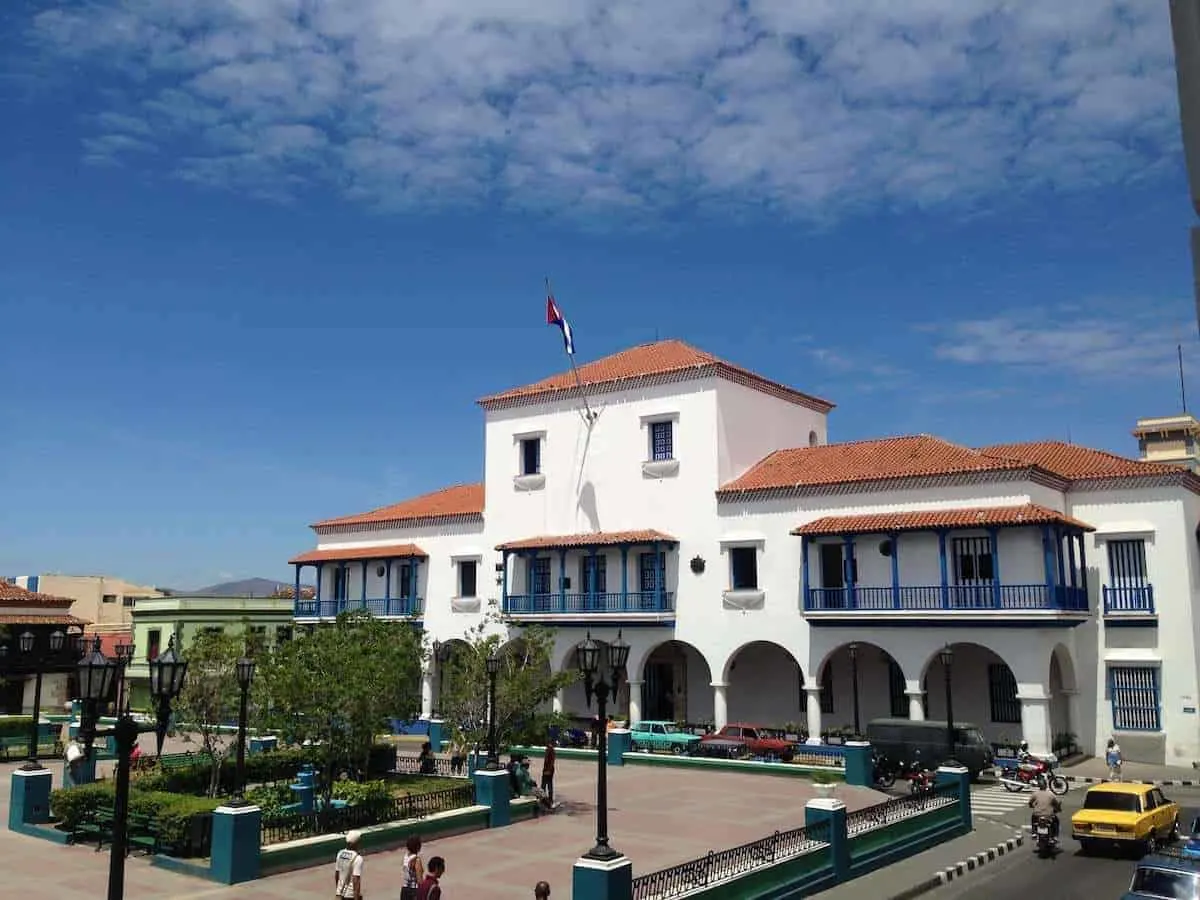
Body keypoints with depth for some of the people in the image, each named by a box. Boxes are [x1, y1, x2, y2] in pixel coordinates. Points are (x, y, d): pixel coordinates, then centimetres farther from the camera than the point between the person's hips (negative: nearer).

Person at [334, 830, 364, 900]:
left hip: (341, 892, 7)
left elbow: (336, 875, 10)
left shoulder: (340, 854, 0)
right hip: (352, 894, -6)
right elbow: (356, 881, -23)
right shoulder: (357, 858, -21)